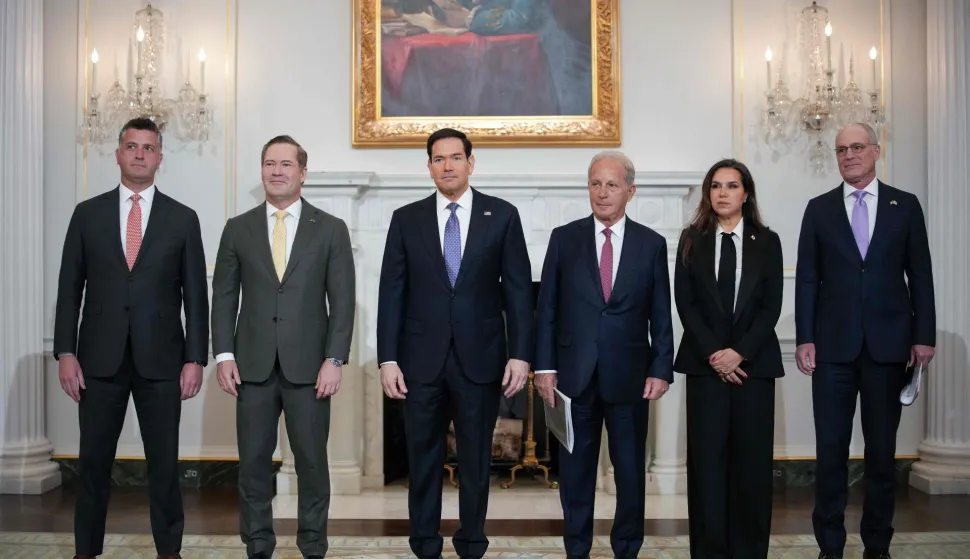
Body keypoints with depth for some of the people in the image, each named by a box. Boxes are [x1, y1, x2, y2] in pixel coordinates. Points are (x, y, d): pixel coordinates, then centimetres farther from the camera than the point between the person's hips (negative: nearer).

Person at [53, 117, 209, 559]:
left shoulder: (183, 219, 3)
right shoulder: (87, 213, 6)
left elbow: (195, 294, 2)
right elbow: (69, 288, 5)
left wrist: (195, 358, -3)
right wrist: (65, 352, -2)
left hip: (161, 358, -1)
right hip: (100, 357, 1)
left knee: (163, 461, 6)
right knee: (93, 460, 8)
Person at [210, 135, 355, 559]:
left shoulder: (331, 229, 2)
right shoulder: (238, 229, 8)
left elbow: (342, 300, -1)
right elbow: (224, 296, 7)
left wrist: (334, 359, -9)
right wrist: (224, 354, -2)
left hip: (308, 365, -1)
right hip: (253, 364, 2)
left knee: (312, 461, 5)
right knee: (253, 461, 7)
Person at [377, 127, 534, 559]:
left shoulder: (502, 215, 2)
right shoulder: (406, 219, 5)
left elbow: (518, 289, 1)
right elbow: (391, 293, 2)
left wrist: (520, 353, -6)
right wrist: (388, 359, -4)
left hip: (480, 357, -1)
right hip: (421, 358, 1)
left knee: (476, 459, 9)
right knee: (423, 458, 8)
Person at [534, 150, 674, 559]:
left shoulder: (652, 244, 2)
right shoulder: (564, 238, 2)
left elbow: (660, 315, 3)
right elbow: (547, 308, 2)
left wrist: (661, 370, -4)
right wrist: (545, 367, -4)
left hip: (629, 376, 0)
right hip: (575, 374, 0)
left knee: (631, 469, 10)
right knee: (575, 469, 10)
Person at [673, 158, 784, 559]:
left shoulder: (767, 242, 6)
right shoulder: (692, 240, 6)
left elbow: (771, 306, 0)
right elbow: (685, 303, 0)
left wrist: (740, 352, -13)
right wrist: (712, 353, -11)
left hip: (754, 362, 0)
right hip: (705, 362, 0)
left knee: (751, 458, 3)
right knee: (706, 457, -1)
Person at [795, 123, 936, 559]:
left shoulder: (905, 206, 6)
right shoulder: (819, 209, 6)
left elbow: (920, 276, 5)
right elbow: (807, 279, 3)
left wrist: (924, 336, -1)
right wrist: (804, 338, -4)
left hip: (888, 344, 0)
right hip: (833, 344, 0)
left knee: (882, 449, 8)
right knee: (831, 450, 3)